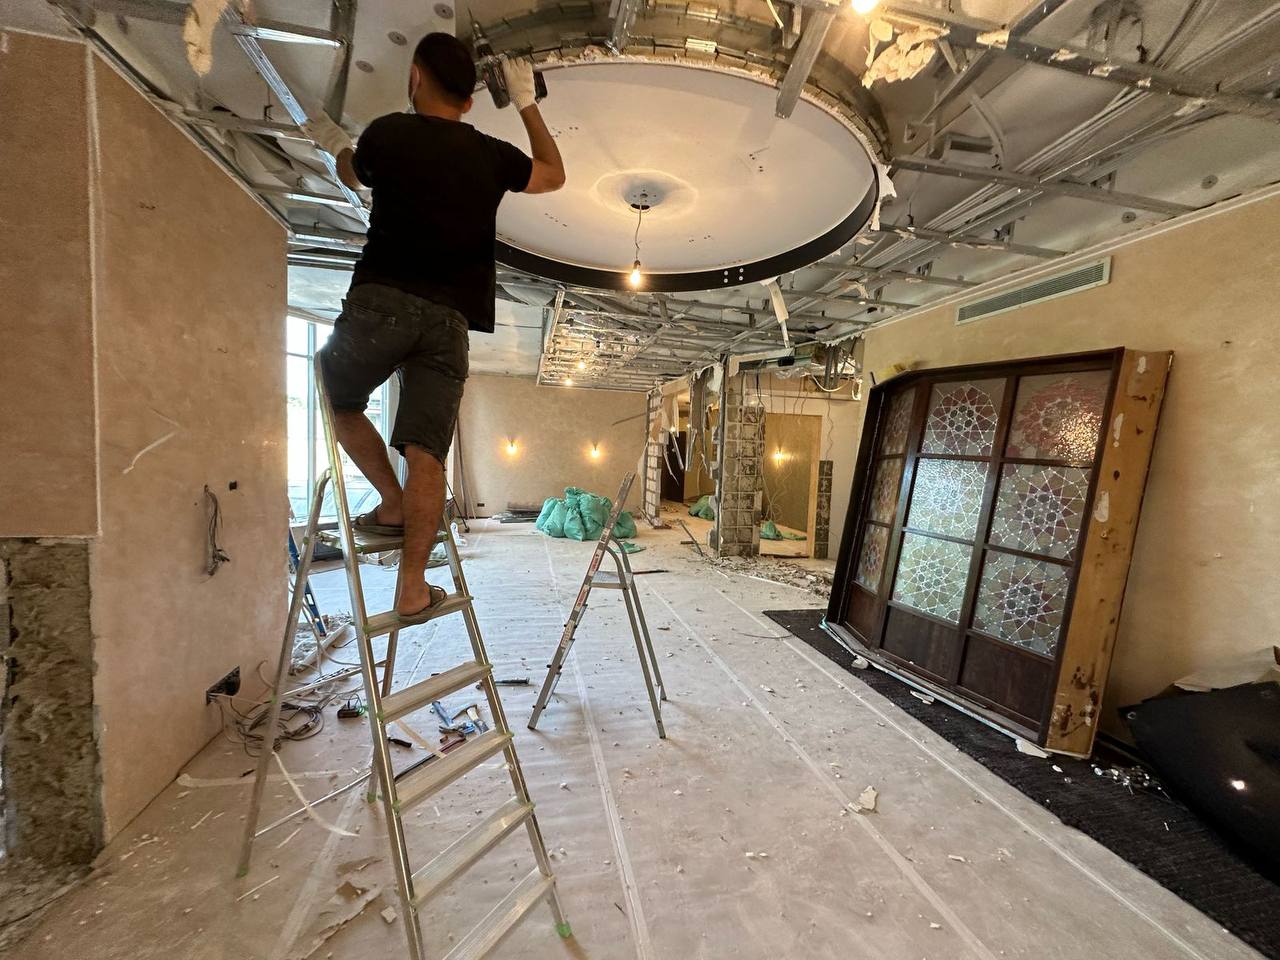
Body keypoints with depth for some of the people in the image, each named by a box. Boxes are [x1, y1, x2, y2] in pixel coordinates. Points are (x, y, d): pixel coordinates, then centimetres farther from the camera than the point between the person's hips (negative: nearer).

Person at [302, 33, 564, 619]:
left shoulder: (390, 133, 9)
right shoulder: (491, 155, 15)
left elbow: (353, 176, 31)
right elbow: (554, 175, 35)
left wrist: (335, 144, 53)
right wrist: (526, 103, 41)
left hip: (383, 302, -2)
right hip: (449, 319, 3)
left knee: (337, 398, 23)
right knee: (425, 453, -1)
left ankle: (393, 505, 17)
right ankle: (412, 588, -1)